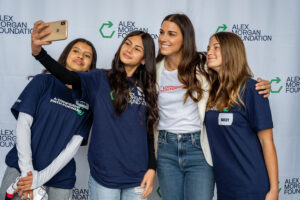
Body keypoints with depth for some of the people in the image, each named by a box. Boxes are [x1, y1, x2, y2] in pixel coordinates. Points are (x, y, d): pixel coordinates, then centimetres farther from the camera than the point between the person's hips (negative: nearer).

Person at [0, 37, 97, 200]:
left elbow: (74, 145, -3)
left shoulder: (88, 98, 3)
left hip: (59, 178, 1)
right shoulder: (43, 81, 3)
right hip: (21, 169, -1)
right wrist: (27, 171, -15)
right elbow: (23, 124, -5)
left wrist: (41, 177, -13)